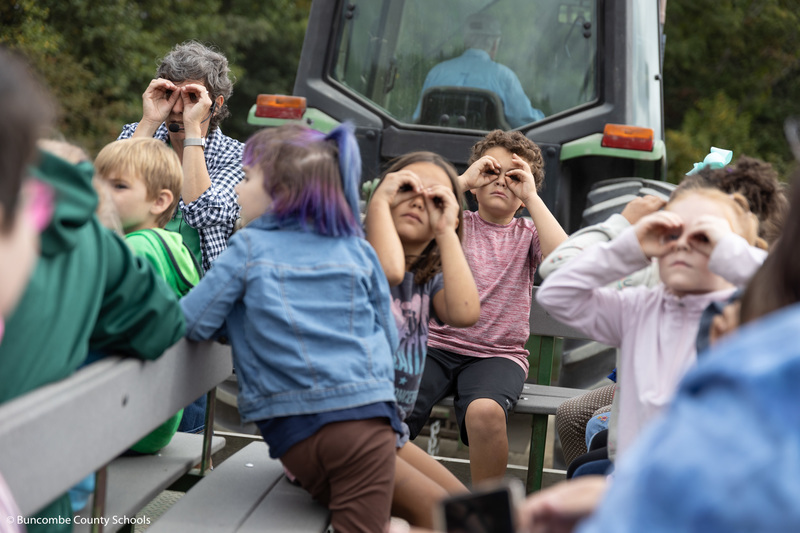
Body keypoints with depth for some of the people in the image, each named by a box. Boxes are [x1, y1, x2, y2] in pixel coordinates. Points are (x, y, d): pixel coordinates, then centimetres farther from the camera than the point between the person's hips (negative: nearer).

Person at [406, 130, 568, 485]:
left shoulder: (528, 234, 12)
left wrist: (531, 197, -6)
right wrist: (463, 181, -5)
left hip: (499, 355, -1)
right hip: (436, 345, 1)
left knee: (485, 411, -35)